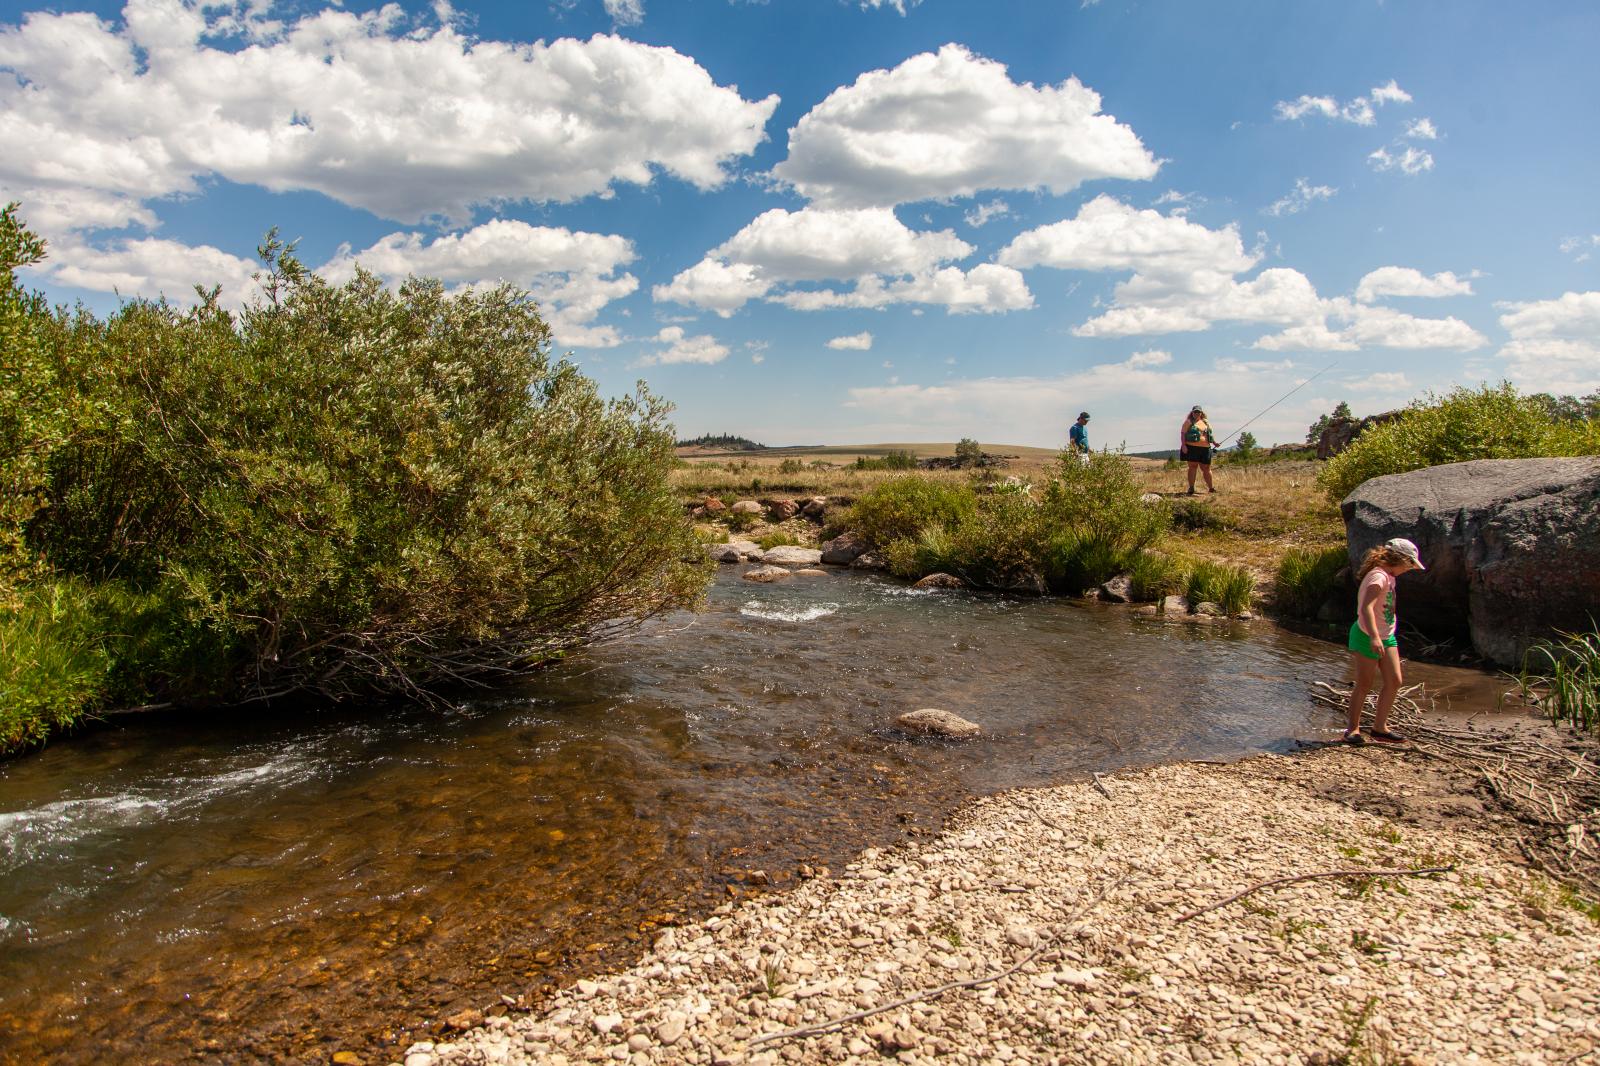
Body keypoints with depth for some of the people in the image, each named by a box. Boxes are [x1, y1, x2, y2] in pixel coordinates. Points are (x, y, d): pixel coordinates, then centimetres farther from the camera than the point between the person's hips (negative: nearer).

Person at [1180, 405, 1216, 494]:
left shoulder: (1206, 422, 18)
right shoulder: (1188, 422, 3)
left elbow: (1209, 434, 25)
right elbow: (1183, 434, -4)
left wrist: (1214, 442, 10)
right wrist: (1183, 445, -15)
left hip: (1205, 449, 4)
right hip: (1192, 448, -4)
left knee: (1206, 468, 8)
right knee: (1193, 467, -4)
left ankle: (1211, 488, 16)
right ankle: (1191, 488, -1)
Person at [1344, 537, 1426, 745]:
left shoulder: (1388, 576, 9)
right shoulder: (1379, 576, -21)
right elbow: (1366, 607, -34)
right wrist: (1374, 637, -43)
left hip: (1386, 637, 9)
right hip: (1367, 637, -9)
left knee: (1394, 681, 4)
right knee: (1364, 684, -2)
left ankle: (1380, 728, 13)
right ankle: (1353, 728, 9)